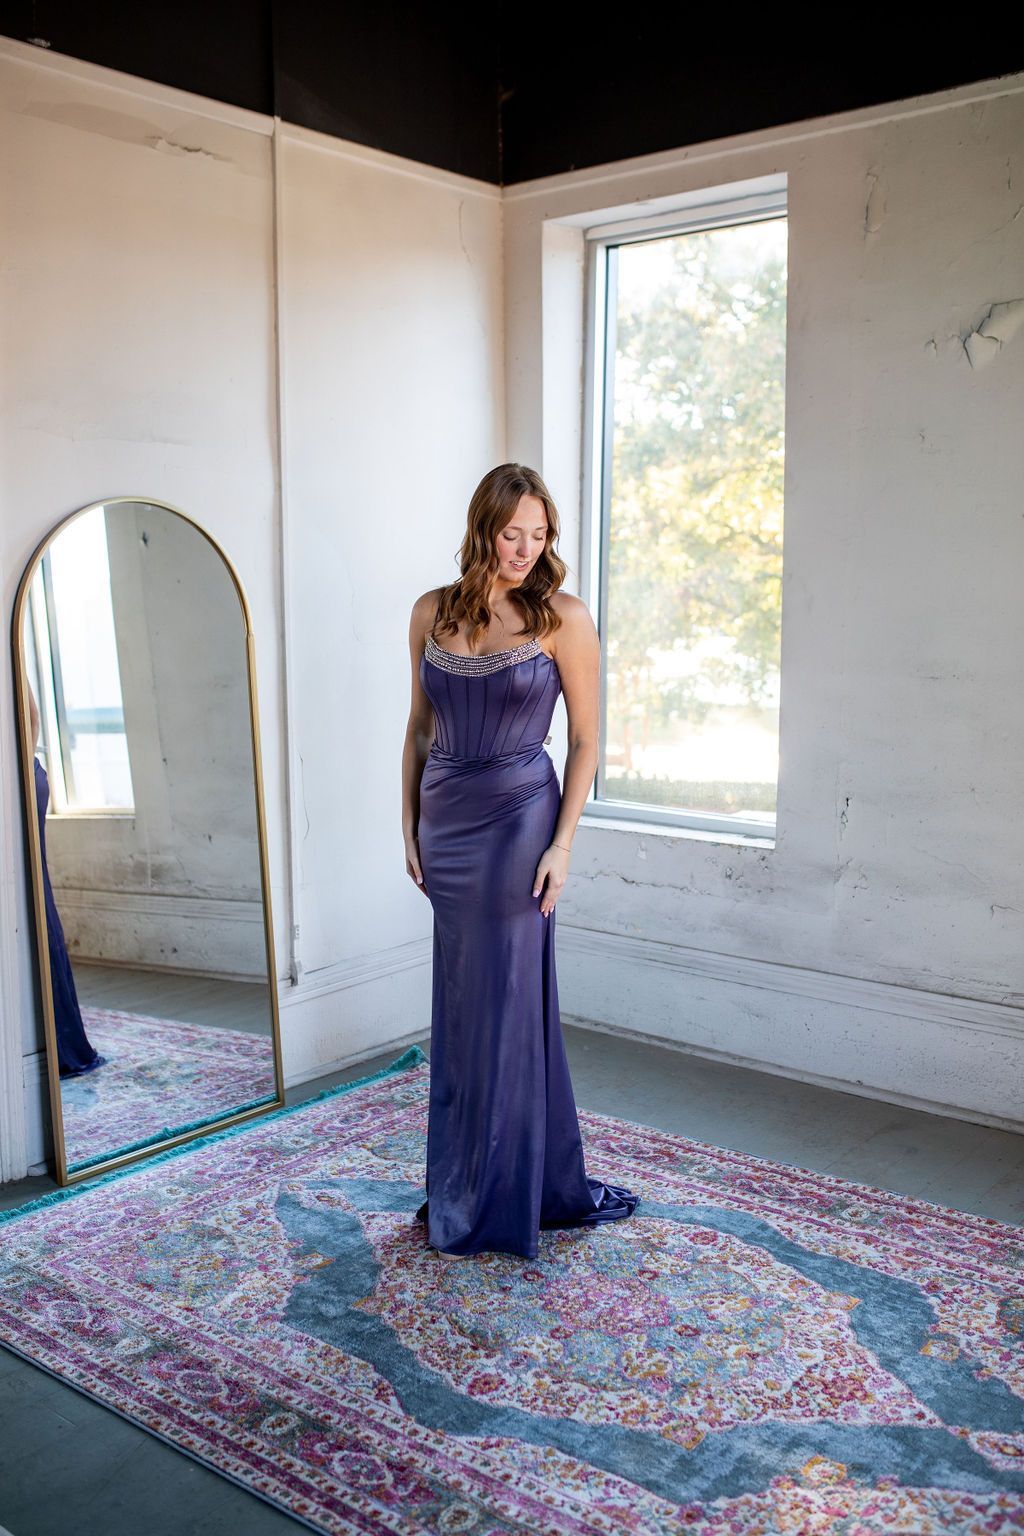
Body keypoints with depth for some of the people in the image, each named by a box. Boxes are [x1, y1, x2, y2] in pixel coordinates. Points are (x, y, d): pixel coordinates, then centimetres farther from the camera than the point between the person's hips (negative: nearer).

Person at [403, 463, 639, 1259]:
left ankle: (505, 1197, 19)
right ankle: (463, 1185, 29)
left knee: (506, 1006, 2)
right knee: (460, 1006, 12)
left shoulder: (562, 617, -6)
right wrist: (410, 826, 8)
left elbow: (586, 742, -5)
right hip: (445, 822, 4)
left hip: (517, 819, -4)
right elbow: (420, 729, 12)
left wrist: (561, 845, -11)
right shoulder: (432, 613, 6)